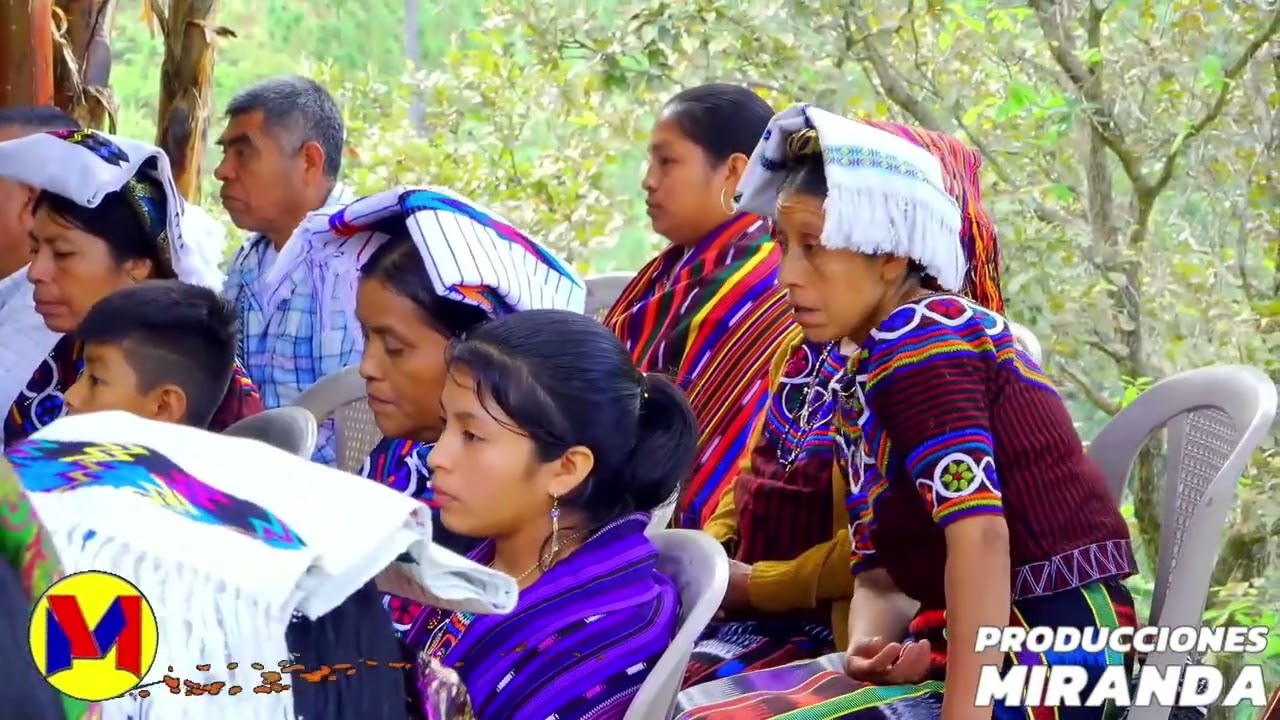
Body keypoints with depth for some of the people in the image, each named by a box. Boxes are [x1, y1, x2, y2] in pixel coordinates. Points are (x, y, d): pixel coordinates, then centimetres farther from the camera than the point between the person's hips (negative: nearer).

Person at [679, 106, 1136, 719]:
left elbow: (979, 530, -23)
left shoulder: (916, 341, -12)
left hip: (1048, 657, -9)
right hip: (998, 652, 9)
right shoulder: (869, 376, 17)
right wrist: (867, 649, -11)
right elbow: (882, 573, 11)